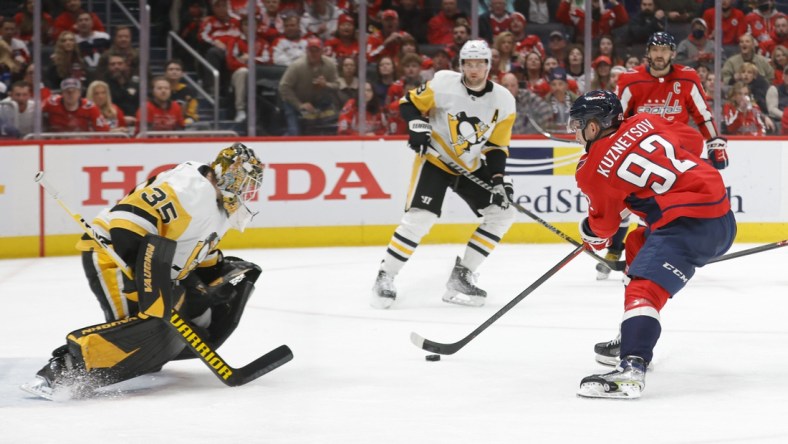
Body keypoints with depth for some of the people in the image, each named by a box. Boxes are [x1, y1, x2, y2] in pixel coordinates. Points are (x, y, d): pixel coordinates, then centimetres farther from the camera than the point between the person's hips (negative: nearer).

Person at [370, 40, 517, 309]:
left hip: (470, 167, 5)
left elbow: (497, 148, -1)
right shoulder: (443, 84, -15)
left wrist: (498, 180, -13)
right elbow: (409, 103, -5)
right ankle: (385, 278, -9)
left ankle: (461, 276, 3)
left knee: (502, 212, -3)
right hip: (434, 159, -5)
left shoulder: (503, 102, -6)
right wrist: (417, 124, -24)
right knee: (420, 217, -21)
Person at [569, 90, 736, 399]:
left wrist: (592, 238, 31)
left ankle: (631, 368, -43)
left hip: (689, 224, -9)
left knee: (643, 287, -20)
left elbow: (602, 226, 9)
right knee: (639, 244, 29)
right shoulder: (644, 122, 11)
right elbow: (694, 141, 19)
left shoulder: (594, 170, -4)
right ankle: (633, 340, 34)